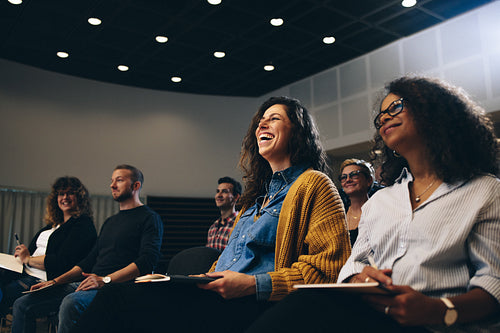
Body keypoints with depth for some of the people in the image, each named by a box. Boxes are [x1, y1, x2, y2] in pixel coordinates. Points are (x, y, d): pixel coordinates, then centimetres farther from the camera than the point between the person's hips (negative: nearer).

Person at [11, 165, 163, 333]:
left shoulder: (150, 218, 0)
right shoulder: (110, 222, 28)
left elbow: (148, 260, -15)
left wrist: (106, 280, -22)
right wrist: (56, 281, 13)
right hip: (90, 283, 9)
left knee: (71, 303, -37)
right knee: (23, 305, -1)